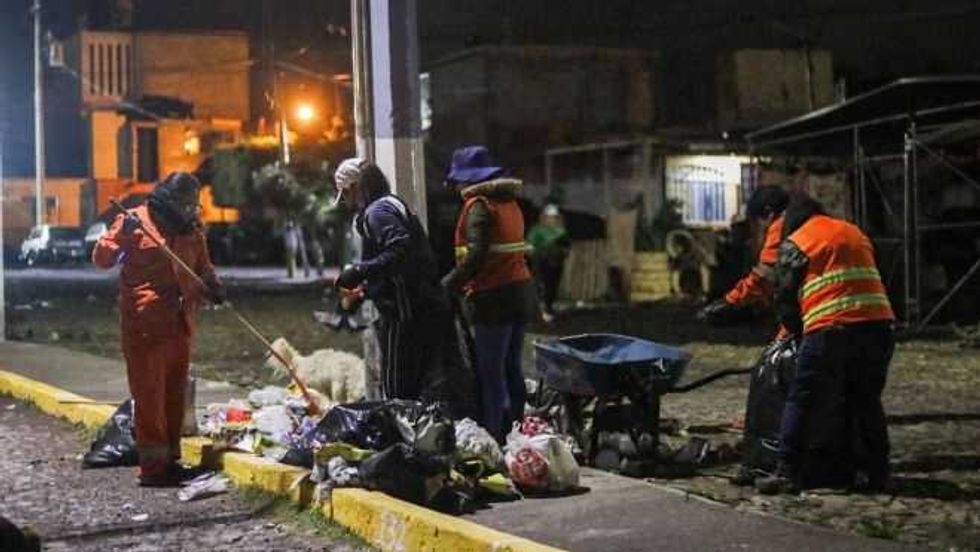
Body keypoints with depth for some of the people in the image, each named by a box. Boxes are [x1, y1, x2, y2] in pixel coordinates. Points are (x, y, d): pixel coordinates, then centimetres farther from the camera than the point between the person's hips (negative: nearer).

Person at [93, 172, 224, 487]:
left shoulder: (192, 230, 12)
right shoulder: (135, 221, -4)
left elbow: (202, 267, 24)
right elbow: (101, 259, -6)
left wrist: (211, 285, 2)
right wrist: (122, 235, -24)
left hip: (180, 325, 6)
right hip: (145, 326, -6)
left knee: (174, 395, 12)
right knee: (149, 396, -5)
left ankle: (170, 458, 22)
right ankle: (153, 466, -2)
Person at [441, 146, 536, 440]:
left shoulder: (479, 205, -11)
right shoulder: (509, 202, 14)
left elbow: (476, 256, -21)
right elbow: (505, 249, 11)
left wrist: (449, 283, -13)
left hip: (494, 297, -9)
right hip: (520, 291, 9)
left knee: (491, 372, -4)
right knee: (511, 369, 15)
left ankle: (492, 435, -2)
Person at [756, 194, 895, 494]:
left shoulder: (794, 244, 7)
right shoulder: (855, 233, 24)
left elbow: (785, 297, 6)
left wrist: (797, 331, 21)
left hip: (831, 329, -5)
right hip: (878, 322, 5)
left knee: (801, 400, 2)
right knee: (867, 401, 17)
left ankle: (788, 473, -1)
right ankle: (875, 472, 18)